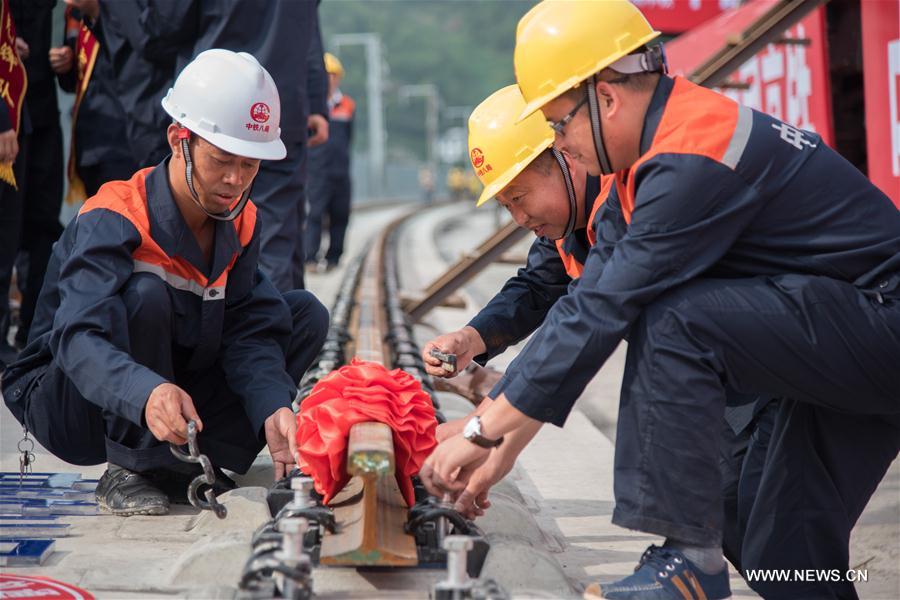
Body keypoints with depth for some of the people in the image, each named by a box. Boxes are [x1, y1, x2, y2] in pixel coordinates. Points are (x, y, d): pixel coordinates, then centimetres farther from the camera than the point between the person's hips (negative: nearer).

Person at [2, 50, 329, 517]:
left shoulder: (240, 221, -3)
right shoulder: (111, 221, -25)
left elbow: (249, 332, -8)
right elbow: (78, 338, -39)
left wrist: (272, 411, -29)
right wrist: (149, 395, -58)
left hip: (168, 399, 7)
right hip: (61, 405, -7)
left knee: (307, 315, -3)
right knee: (146, 295, -35)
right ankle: (129, 472, -20)